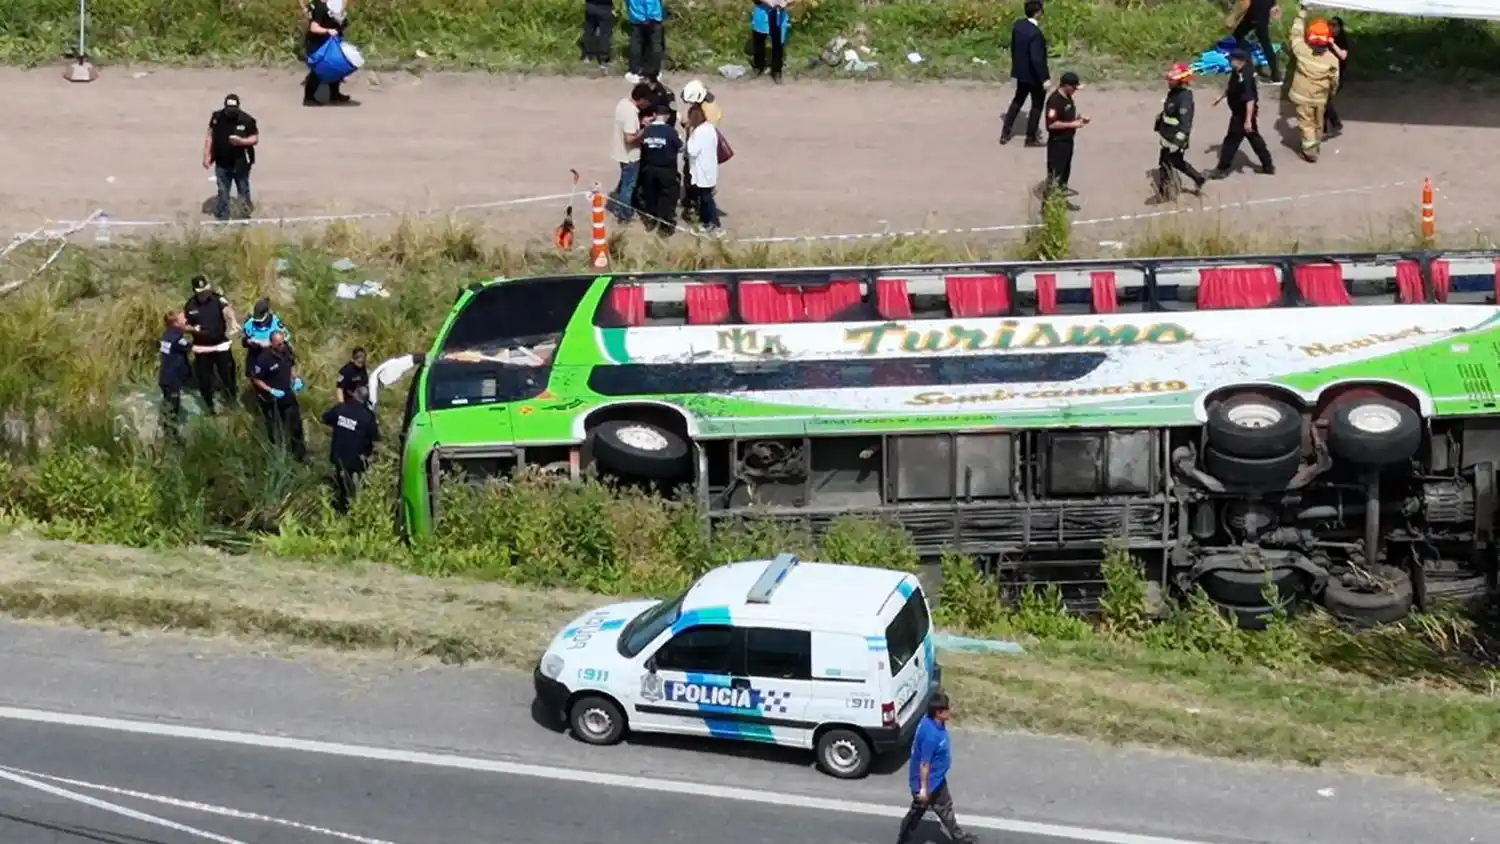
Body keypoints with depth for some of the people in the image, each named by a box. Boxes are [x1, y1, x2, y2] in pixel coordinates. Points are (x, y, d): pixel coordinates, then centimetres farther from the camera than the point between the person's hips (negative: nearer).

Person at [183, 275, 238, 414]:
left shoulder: (218, 300, -12)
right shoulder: (190, 305, -5)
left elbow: (228, 311, -30)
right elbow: (185, 325, 4)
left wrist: (233, 322, -51)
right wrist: (193, 329, -18)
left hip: (221, 345, -1)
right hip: (202, 348, 1)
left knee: (227, 374, 9)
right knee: (204, 378, 9)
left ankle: (233, 397, 34)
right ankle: (209, 404, 30)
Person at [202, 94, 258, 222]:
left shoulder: (247, 120, -14)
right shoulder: (217, 117, -6)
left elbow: (255, 139, -7)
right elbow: (210, 136, 2)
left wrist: (241, 141, -27)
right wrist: (206, 156, -2)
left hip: (241, 164, -2)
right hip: (222, 164, 2)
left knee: (244, 193, 12)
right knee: (222, 194, 10)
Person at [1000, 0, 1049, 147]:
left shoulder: (1018, 25, -5)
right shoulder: (1035, 33, -30)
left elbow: (1013, 46, 8)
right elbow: (1037, 58, -31)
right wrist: (1045, 78, -26)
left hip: (1021, 71, 8)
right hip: (1034, 74, -8)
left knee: (1018, 100, 25)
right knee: (1037, 105, 11)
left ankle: (1006, 132, 28)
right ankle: (1031, 138, 20)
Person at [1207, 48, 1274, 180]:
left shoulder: (1245, 78, -31)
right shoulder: (1237, 72, -1)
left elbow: (1250, 100, -32)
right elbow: (1231, 86, 21)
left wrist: (1248, 120, -31)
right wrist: (1221, 97, 30)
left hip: (1242, 115, -10)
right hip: (1240, 113, 10)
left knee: (1231, 140, 2)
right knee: (1254, 138, 18)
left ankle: (1222, 170, 13)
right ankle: (1268, 166, 27)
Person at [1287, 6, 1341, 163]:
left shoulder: (1302, 50, -20)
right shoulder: (1332, 59, -17)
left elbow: (1296, 34, -2)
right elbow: (1334, 80, -5)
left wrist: (1302, 15, 10)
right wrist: (1331, 92, 18)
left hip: (1303, 96, -2)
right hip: (1320, 97, 2)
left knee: (1306, 123, 5)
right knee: (1318, 123, 21)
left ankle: (1310, 152, 2)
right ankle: (1315, 146, 38)